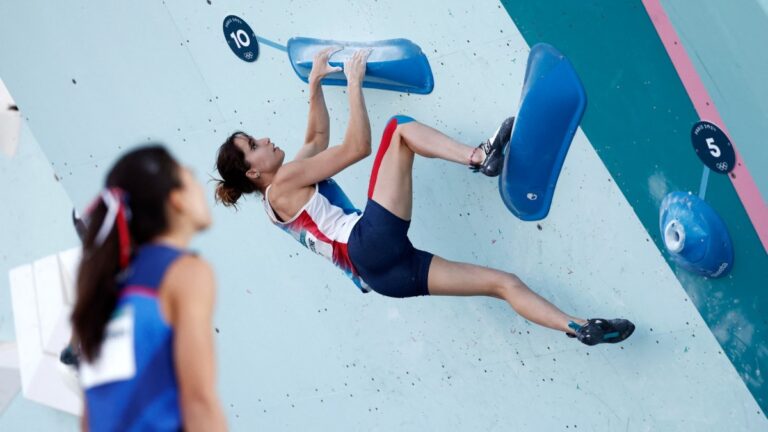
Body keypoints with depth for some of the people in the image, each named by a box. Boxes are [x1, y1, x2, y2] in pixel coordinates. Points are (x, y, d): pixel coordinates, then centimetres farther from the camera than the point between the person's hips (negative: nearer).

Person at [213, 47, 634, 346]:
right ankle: (479, 156, -24)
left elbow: (318, 139, 42)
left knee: (503, 281, 1)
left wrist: (315, 84, 38)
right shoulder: (283, 183, 0)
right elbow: (355, 147, -3)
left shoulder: (292, 181, 27)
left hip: (381, 271, 9)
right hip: (373, 242, -9)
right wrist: (353, 83, 4)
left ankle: (579, 327, -9)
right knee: (400, 129, -7)